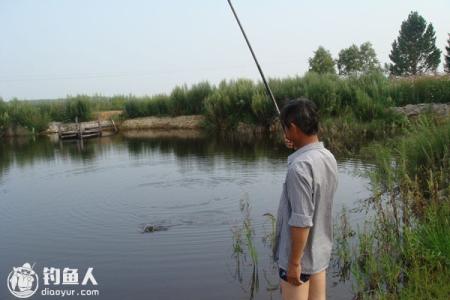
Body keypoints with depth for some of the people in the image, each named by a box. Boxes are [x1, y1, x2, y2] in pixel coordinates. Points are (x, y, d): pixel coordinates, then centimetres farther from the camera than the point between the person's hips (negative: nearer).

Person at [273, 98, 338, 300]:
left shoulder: (299, 167, -27)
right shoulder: (329, 158, 1)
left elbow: (301, 221, -27)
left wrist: (294, 262, -17)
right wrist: (298, 149, 13)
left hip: (299, 256, -8)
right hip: (320, 252, 8)